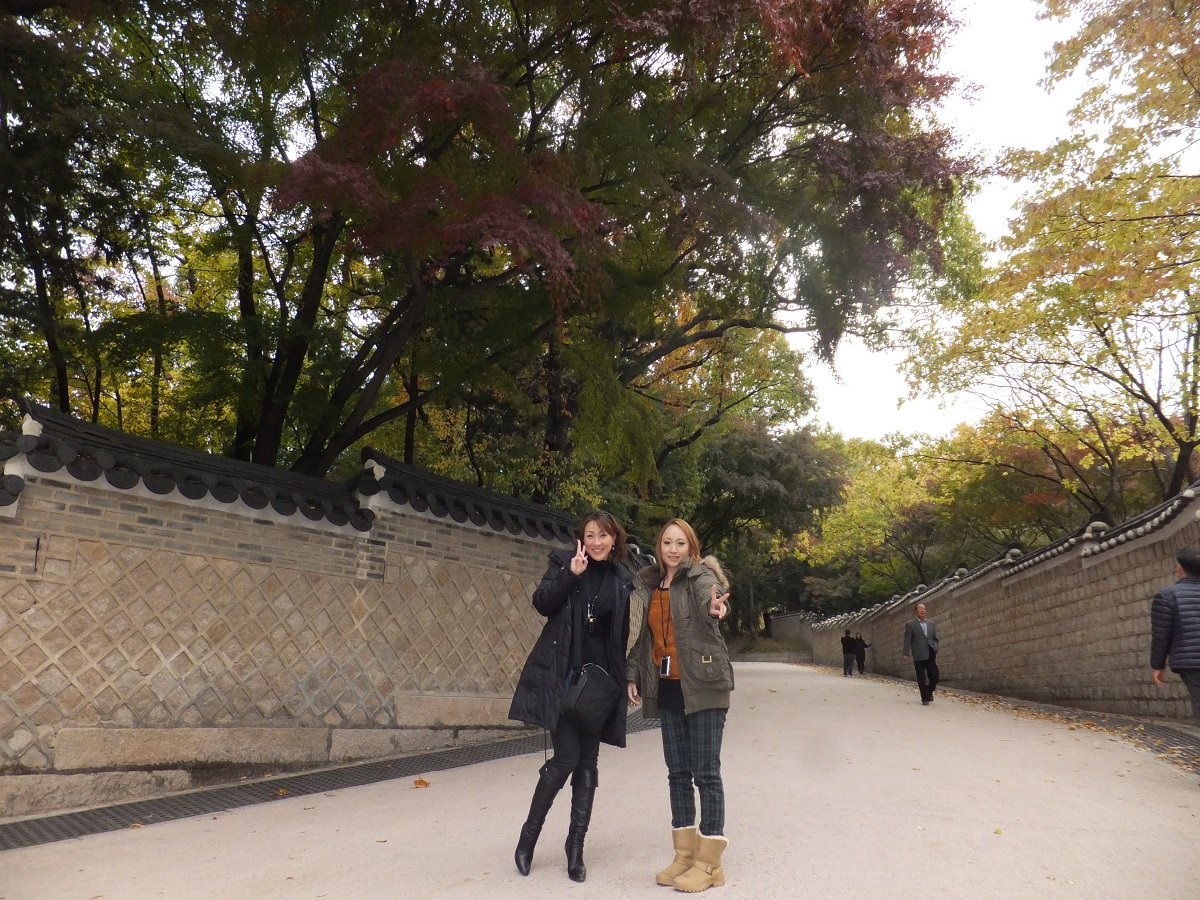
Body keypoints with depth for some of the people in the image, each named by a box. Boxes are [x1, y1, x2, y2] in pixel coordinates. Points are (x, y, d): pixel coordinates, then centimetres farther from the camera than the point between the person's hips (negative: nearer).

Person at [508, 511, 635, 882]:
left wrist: (623, 678, 11)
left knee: (588, 762, 6)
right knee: (566, 757, -8)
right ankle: (529, 834, 13)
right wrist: (570, 574, -23)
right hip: (562, 674, -3)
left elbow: (621, 633, 14)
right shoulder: (564, 562, 1)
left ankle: (576, 847, 18)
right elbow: (541, 603, -12)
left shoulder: (621, 578, 8)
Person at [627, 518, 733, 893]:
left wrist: (715, 607, -55)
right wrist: (633, 674, 11)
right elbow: (646, 636, 17)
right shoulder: (653, 584, 11)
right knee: (677, 773, 12)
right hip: (668, 689, 6)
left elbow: (708, 596, -32)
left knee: (706, 773, -2)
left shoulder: (700, 575, -8)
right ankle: (685, 853, 23)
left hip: (702, 687, -6)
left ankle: (709, 862, 8)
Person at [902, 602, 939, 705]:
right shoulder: (910, 624, 1)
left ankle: (929, 691, 27)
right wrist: (907, 653, -10)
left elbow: (935, 639, 20)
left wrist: (935, 649, 3)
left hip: (930, 655, 4)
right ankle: (925, 698, 9)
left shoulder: (931, 624, 15)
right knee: (921, 678, -1)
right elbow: (907, 640, -3)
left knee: (935, 676, 1)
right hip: (918, 656, -4)